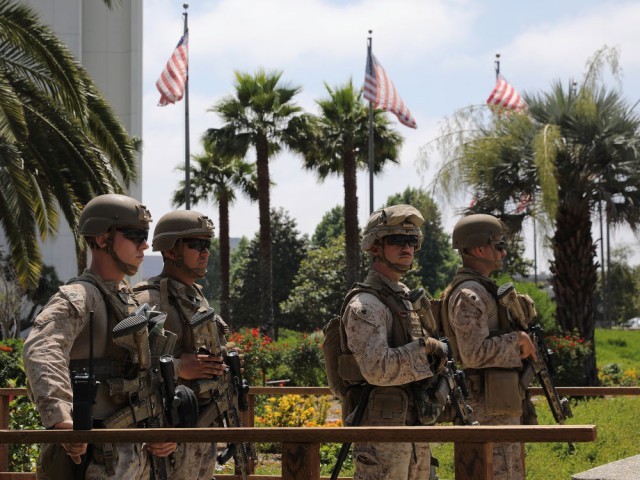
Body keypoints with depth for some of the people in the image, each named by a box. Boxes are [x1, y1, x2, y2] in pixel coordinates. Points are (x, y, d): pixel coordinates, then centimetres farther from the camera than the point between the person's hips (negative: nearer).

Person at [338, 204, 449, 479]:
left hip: (412, 425, 10)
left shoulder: (404, 299, 17)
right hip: (382, 428, -10)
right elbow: (377, 369, -26)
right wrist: (425, 347, -18)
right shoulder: (365, 305, -14)